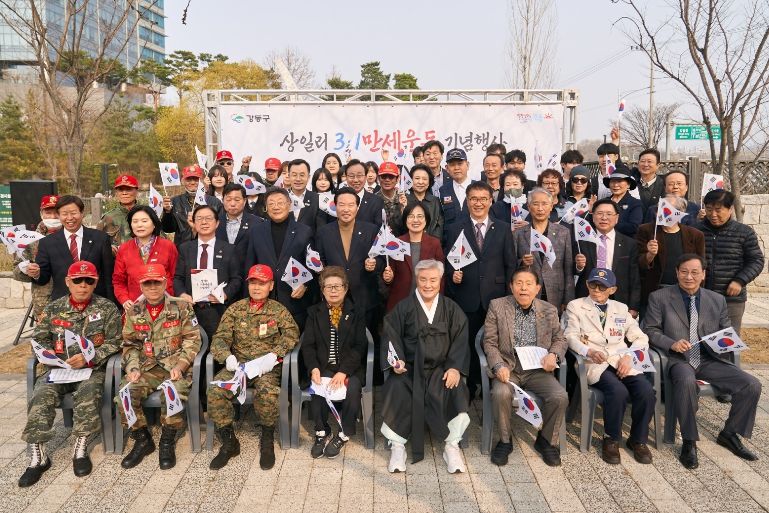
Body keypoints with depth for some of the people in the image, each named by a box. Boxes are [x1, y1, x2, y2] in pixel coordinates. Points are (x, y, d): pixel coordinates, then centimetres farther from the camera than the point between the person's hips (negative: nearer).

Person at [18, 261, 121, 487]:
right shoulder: (53, 309, 13)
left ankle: (80, 449, -19)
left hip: (92, 369, -3)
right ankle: (37, 455, -18)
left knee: (88, 392, -33)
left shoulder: (107, 308, 4)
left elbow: (113, 343, 0)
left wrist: (89, 358, -14)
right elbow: (40, 339, 17)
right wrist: (47, 352, -5)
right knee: (41, 395, -25)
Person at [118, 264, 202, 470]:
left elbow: (192, 341, -3)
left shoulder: (181, 307, 0)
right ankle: (142, 440, 1)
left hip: (176, 367, -3)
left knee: (173, 393, -32)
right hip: (147, 367, 4)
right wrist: (133, 369, -5)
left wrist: (180, 366, -16)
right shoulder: (134, 312, 10)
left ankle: (167, 443, -8)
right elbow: (130, 345, 12)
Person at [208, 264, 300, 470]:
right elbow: (220, 338, 4)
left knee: (267, 391, -33)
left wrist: (273, 355, -23)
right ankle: (228, 442, -5)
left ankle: (267, 440, -7)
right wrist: (227, 356, -18)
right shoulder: (235, 309, 11)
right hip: (238, 363, 3)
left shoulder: (278, 310, 7)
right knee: (215, 390, -25)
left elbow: (292, 333, -7)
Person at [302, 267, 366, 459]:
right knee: (318, 388, -29)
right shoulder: (314, 312, 12)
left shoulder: (357, 313, 6)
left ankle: (343, 435, -8)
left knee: (353, 386, -30)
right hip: (322, 367, 1)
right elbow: (308, 345, 4)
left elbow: (359, 346, -3)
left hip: (349, 367, -1)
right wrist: (313, 368, -16)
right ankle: (321, 433, -4)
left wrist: (344, 371, -18)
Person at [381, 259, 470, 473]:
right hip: (409, 367, 0)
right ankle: (397, 446, -13)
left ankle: (452, 446, -13)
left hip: (442, 367, 1)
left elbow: (460, 341, 3)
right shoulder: (403, 308, 7)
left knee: (454, 391, -29)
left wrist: (455, 368, -13)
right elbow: (392, 337, 1)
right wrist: (396, 361, -17)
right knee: (396, 390, -29)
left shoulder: (451, 309, 10)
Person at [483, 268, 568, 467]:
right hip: (508, 368, -2)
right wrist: (498, 366, -16)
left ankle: (546, 440, 6)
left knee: (560, 397, -23)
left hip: (538, 370, 2)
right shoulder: (497, 306, 0)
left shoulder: (549, 311, 7)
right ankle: (505, 440, -4)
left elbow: (560, 339, 15)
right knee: (501, 394, -31)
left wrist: (554, 355, -7)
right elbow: (490, 342, 0)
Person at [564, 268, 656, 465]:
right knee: (618, 391, -32)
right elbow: (571, 336, -2)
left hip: (622, 362, 4)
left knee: (647, 391, -24)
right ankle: (611, 439, -7)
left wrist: (629, 356, -6)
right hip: (594, 364, -3)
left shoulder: (621, 308, 21)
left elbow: (640, 338, 15)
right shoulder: (575, 306, 10)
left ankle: (638, 439, 0)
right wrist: (588, 351, -24)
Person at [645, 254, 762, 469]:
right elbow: (651, 330, 1)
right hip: (678, 360, -4)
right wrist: (672, 344, -17)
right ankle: (689, 442, -17)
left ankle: (729, 434, 11)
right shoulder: (659, 297, 3)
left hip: (709, 360, 4)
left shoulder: (717, 300, 14)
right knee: (687, 382, -37)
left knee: (752, 385, -14)